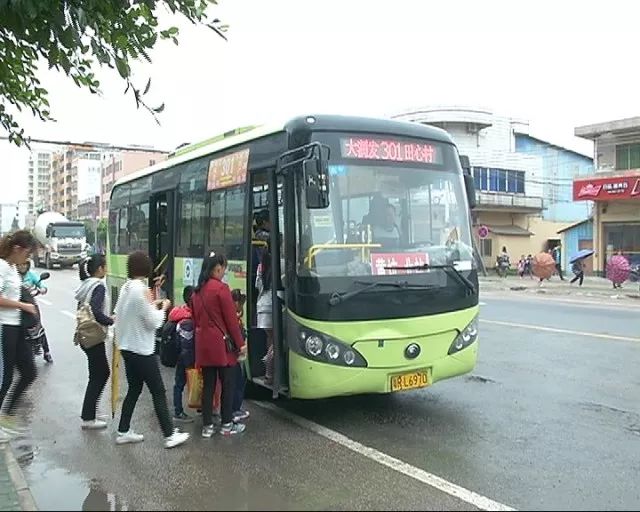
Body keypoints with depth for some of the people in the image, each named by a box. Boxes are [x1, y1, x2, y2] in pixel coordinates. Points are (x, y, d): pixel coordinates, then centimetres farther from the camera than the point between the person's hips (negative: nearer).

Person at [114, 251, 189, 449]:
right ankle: (170, 435, 7)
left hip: (127, 348, 8)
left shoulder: (126, 287, 5)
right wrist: (163, 308, -2)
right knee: (158, 392, 1)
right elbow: (154, 322, -18)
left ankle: (123, 432, 23)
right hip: (142, 350, -8)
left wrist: (151, 305, 13)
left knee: (134, 389, 18)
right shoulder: (141, 290, -20)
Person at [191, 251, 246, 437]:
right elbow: (231, 319, -12)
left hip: (203, 343, 7)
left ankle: (207, 426, 15)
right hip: (221, 343, -7)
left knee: (208, 385, 11)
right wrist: (240, 343, -5)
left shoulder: (197, 291, 9)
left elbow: (196, 318, 14)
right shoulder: (221, 288, -12)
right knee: (228, 384, 5)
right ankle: (227, 425, 12)